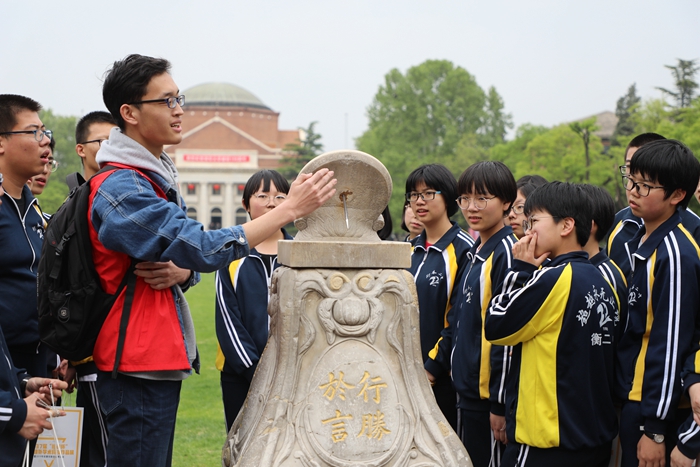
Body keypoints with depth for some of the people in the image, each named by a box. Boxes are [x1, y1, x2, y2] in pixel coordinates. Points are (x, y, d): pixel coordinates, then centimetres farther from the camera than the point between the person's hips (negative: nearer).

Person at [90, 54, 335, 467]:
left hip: (163, 358, 10)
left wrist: (181, 271, -9)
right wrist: (290, 209, -19)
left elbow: (191, 255, 17)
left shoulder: (157, 177, 15)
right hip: (139, 364, -10)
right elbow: (206, 248, -22)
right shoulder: (121, 189, -18)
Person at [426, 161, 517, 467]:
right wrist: (433, 367, 18)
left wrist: (500, 404, -19)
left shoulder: (506, 253, -15)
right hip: (466, 392, 9)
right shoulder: (475, 254, 13)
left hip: (490, 396, -9)